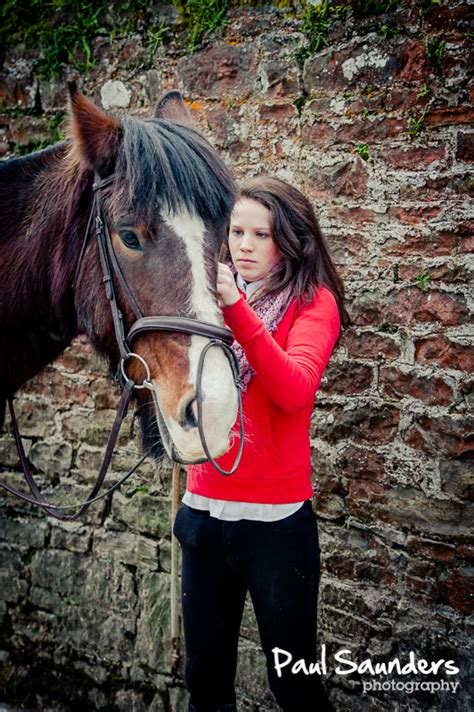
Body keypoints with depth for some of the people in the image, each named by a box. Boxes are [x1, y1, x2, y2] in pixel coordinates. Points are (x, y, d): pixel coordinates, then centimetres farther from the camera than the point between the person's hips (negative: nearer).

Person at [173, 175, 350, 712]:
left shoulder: (313, 303, -5)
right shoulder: (214, 297, 8)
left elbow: (295, 390, -23)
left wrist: (238, 309, -31)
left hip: (277, 520, -4)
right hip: (203, 512, 4)